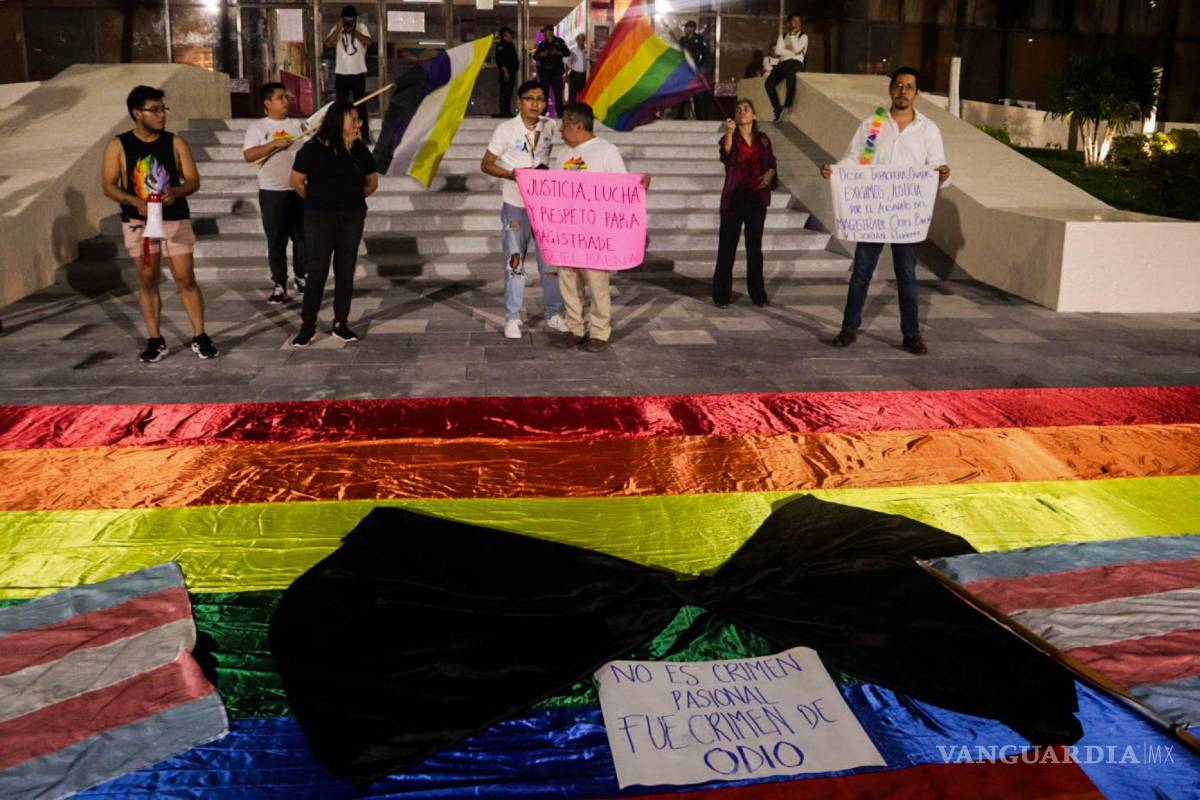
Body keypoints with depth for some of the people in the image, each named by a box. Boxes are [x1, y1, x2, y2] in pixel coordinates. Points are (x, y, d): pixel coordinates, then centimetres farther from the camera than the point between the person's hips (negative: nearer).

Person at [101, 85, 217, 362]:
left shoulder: (175, 143, 2)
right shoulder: (118, 146, -1)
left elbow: (193, 180, 0)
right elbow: (108, 185, -4)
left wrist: (175, 192, -21)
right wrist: (136, 202, -21)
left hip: (175, 219, 0)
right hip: (138, 221, 0)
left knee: (186, 278, -2)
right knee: (147, 280, 5)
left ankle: (200, 337, 6)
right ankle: (155, 341, 13)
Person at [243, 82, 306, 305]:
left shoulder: (297, 125, 10)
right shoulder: (258, 127, -1)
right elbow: (248, 155, -12)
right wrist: (274, 144, -20)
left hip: (299, 190, 3)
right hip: (272, 193, -3)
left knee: (302, 236, 9)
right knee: (276, 241, 2)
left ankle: (301, 277, 24)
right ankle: (279, 285, 8)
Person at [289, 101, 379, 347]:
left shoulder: (360, 150, 3)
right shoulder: (313, 149, -8)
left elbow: (372, 182, 14)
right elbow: (297, 181, -1)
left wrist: (351, 198, 10)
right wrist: (317, 201, 10)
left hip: (352, 219, 3)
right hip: (319, 220, -3)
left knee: (345, 272, 7)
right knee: (317, 273, -2)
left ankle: (341, 324, 17)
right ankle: (307, 327, 5)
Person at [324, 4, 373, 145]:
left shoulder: (362, 28, -1)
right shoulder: (336, 29, 1)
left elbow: (368, 42, -19)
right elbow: (328, 44, -15)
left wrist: (353, 31, -16)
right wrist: (339, 29, -18)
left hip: (358, 73, -1)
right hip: (341, 74, 1)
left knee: (361, 105, 4)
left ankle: (365, 135, 8)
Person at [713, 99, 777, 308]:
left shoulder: (763, 139, 9)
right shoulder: (730, 138, 0)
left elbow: (771, 163, 15)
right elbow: (726, 159, -20)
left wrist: (770, 174, -6)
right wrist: (729, 133, -27)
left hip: (757, 198, 3)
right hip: (734, 197, -3)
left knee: (755, 247, 9)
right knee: (727, 247, -2)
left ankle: (758, 295, 16)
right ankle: (721, 295, 3)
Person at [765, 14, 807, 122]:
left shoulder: (803, 36, 10)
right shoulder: (782, 36, 19)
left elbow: (797, 49, -10)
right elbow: (778, 51, 2)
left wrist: (792, 35, -4)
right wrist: (793, 52, -5)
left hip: (796, 63, -4)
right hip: (783, 63, 4)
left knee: (790, 74, -41)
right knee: (769, 82, -24)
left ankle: (788, 104, -27)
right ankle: (778, 109, -15)